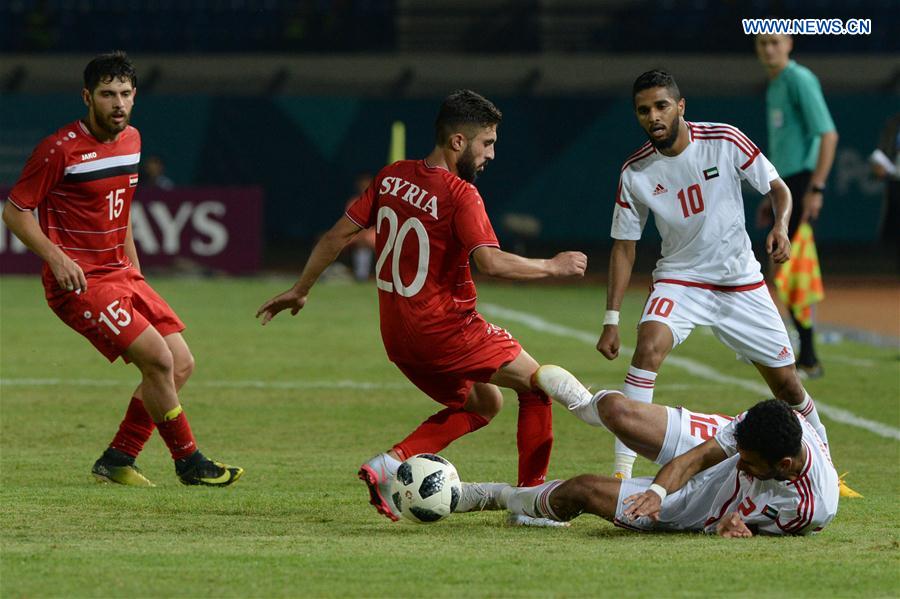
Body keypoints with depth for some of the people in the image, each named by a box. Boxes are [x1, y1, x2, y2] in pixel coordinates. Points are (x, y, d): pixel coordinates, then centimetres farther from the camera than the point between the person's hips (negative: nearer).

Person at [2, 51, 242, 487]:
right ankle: (189, 463, -3)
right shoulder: (60, 149, -14)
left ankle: (117, 460, 10)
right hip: (79, 282, -8)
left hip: (121, 275, 8)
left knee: (181, 365, 1)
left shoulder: (131, 140, 10)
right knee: (158, 359, -18)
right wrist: (56, 257, -21)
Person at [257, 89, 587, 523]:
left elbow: (339, 234, 9)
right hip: (445, 330, -8)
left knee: (483, 403, 23)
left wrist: (301, 290, 18)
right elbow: (491, 262, -27)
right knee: (536, 384, 7)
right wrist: (554, 267, -14)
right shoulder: (460, 195, -16)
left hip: (397, 336, 8)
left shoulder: (392, 177, 6)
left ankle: (390, 463, 6)